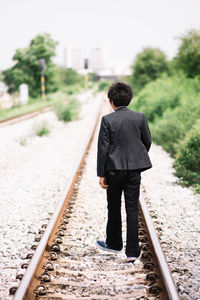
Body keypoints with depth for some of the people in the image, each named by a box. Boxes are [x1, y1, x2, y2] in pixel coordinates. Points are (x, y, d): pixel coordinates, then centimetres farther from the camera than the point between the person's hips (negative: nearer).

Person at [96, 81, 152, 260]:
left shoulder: (107, 120, -10)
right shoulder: (140, 117, -2)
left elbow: (103, 147, -10)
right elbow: (147, 141, 7)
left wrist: (101, 174, -5)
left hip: (114, 169, -2)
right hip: (134, 169, 2)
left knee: (114, 208, 15)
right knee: (132, 209, 5)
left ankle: (114, 244, 31)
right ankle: (132, 251, 4)